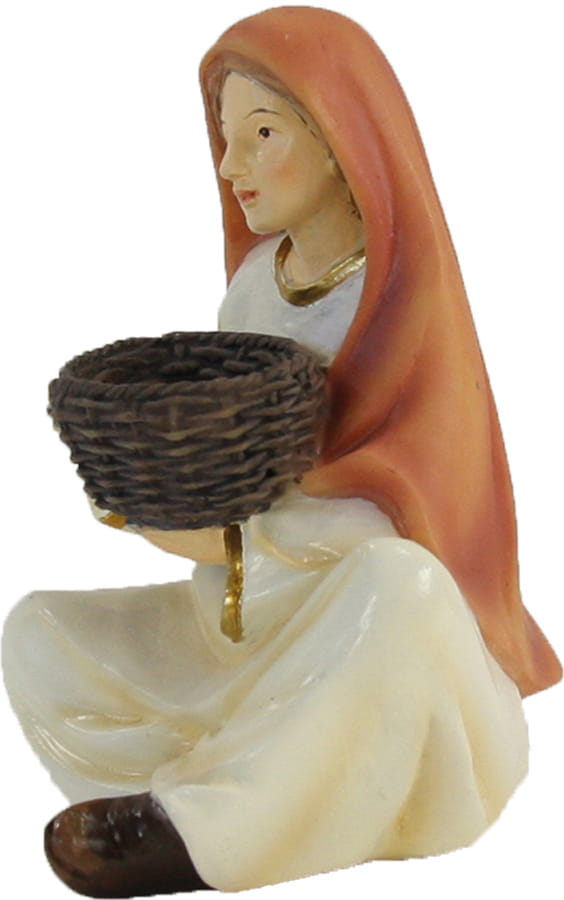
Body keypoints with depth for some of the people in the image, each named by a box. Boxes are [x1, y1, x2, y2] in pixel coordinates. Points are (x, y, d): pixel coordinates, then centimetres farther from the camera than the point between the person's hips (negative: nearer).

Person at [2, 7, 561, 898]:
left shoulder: (406, 292, -14)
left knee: (398, 584, -40)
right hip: (242, 610, 6)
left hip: (360, 626, -6)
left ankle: (201, 827, -27)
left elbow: (393, 517, -21)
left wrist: (230, 535, -28)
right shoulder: (254, 278, 5)